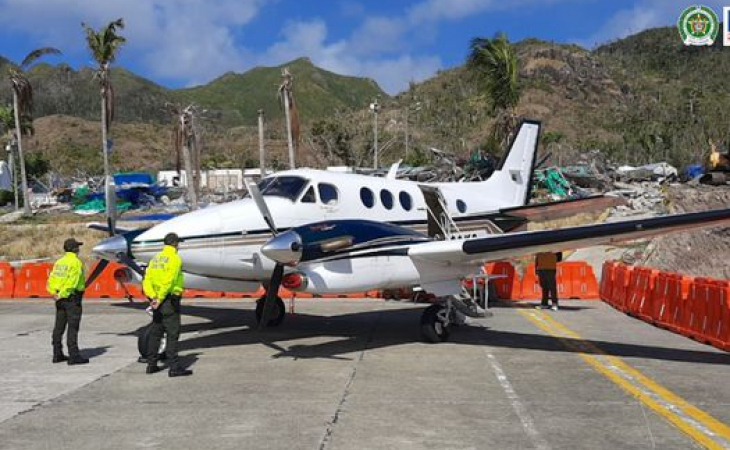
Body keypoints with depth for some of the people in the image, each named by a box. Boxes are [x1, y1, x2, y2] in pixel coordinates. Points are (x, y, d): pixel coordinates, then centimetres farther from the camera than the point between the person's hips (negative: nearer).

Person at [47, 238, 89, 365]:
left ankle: (57, 354, 19)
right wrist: (63, 295, -17)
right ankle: (74, 355, -7)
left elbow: (52, 280, 4)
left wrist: (54, 293, -5)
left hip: (61, 298, 8)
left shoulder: (59, 262, 12)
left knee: (59, 326, 12)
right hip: (72, 297, -8)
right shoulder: (76, 262, -12)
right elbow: (72, 282, -21)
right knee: (73, 327, -7)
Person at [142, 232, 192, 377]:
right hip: (169, 300, -8)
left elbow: (147, 280, 5)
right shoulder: (175, 259, -10)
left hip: (157, 301, 8)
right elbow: (169, 282, -20)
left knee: (155, 333, 15)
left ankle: (151, 364, 21)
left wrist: (153, 297, -5)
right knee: (173, 334, -6)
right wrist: (160, 299, -16)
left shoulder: (155, 259, 14)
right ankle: (174, 367, -7)